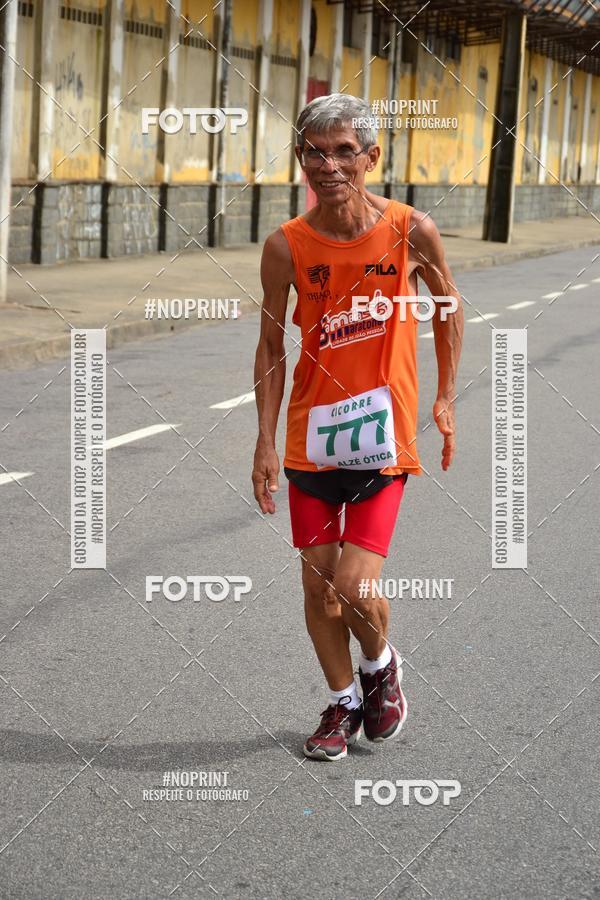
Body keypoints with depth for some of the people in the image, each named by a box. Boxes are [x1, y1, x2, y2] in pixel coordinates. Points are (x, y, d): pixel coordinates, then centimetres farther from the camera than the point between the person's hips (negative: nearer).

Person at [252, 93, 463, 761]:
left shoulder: (411, 231, -9)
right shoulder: (285, 246, -7)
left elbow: (448, 307, 9)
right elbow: (271, 345, 2)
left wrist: (445, 398, 11)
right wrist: (265, 443, -3)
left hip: (383, 436, -2)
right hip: (311, 435, 2)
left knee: (356, 587, -10)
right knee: (317, 585, 8)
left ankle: (379, 664, 24)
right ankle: (343, 702, 30)